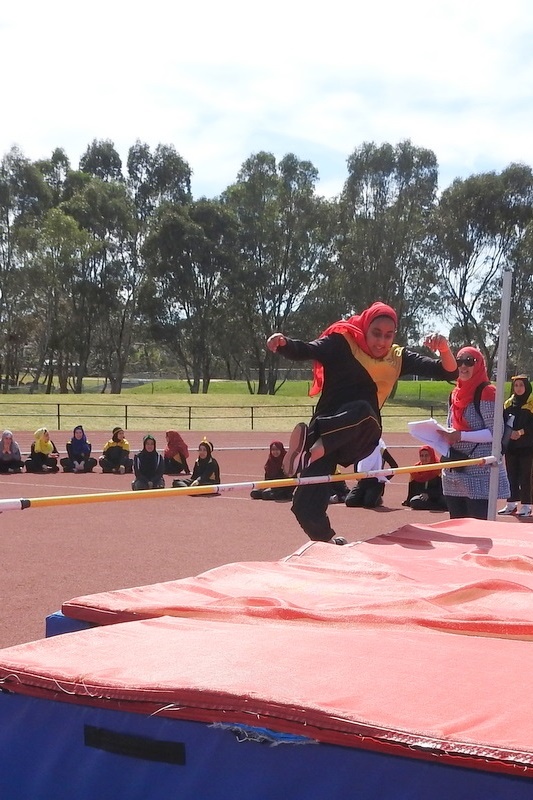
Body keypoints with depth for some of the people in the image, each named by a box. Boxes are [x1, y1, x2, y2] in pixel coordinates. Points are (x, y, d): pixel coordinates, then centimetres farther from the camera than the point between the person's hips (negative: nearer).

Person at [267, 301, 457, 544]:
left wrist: (444, 349, -16)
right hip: (326, 432, -1)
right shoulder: (342, 343, -2)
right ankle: (328, 541, 18)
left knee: (362, 409, -36)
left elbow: (449, 372, 6)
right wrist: (283, 342, -38)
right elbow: (304, 351, -16)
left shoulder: (398, 358, 7)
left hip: (360, 439, 1)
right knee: (307, 507, -15)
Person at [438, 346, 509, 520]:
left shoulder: (486, 392, -8)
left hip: (480, 473, -8)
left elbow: (495, 433, -14)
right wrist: (445, 435, 2)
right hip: (454, 473, 8)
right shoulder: (456, 394, 15)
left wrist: (460, 436, -21)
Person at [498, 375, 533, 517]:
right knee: (511, 475, 8)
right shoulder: (508, 403, 12)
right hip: (510, 446, 5)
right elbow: (503, 422, 10)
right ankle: (511, 504, 15)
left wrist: (521, 432, -21)